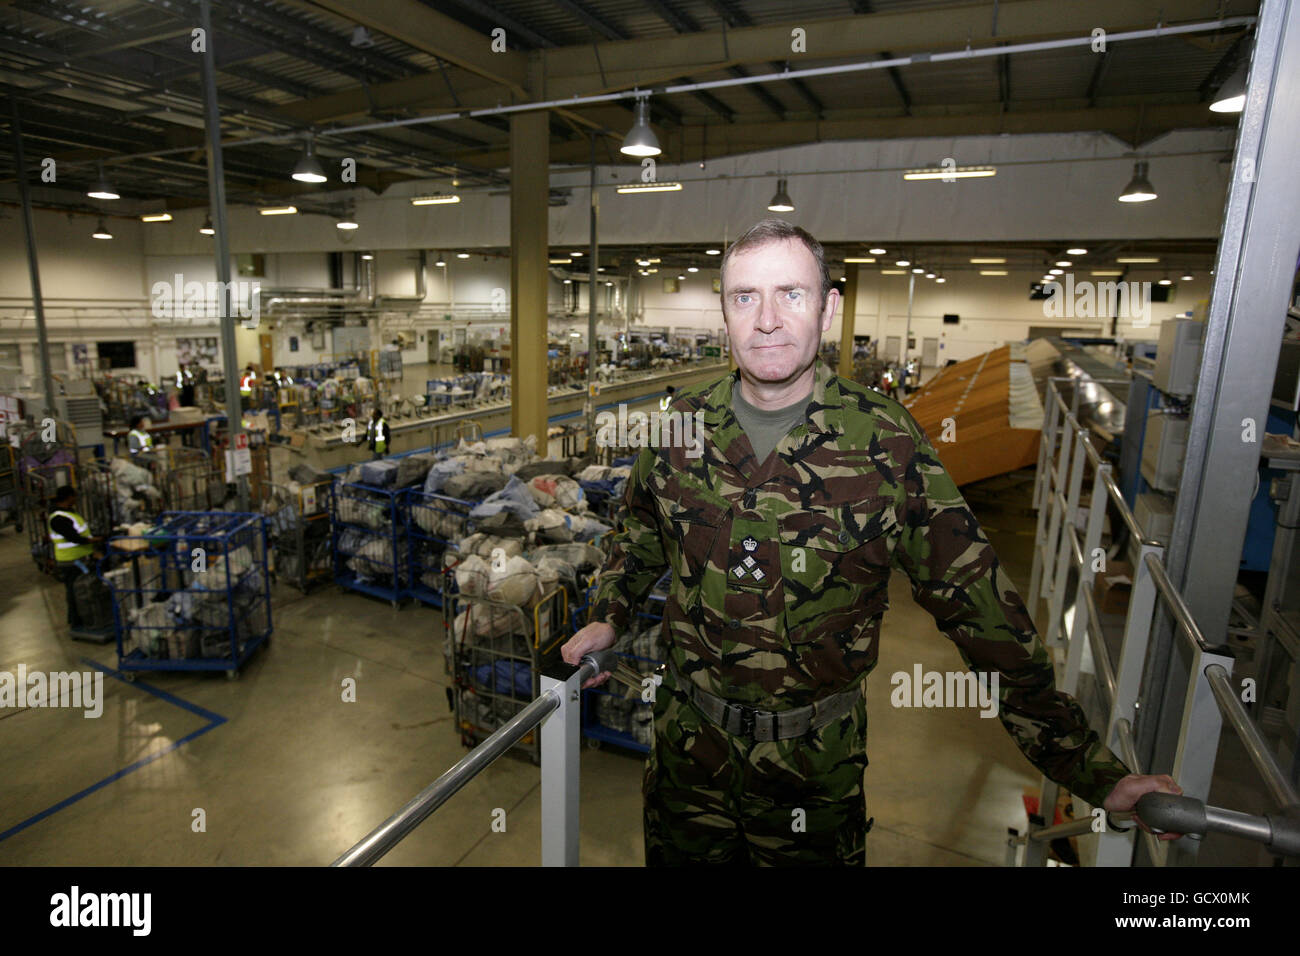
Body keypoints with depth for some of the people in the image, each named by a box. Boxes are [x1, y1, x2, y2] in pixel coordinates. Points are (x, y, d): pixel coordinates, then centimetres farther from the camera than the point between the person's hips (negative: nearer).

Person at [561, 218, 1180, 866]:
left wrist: (1098, 775, -12)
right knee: (677, 853, 24)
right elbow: (640, 537, 14)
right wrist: (608, 618, 4)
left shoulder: (886, 445, -16)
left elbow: (979, 607, -13)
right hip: (687, 740, 3)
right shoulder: (681, 427, -7)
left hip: (815, 763, -2)